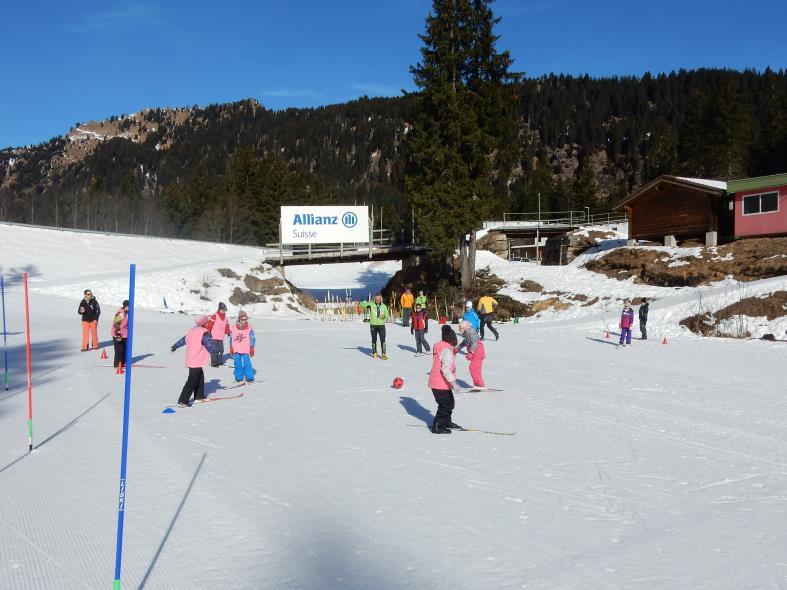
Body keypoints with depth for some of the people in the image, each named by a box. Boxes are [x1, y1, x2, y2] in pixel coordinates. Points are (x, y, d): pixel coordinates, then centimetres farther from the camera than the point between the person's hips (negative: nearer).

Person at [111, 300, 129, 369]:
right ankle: (117, 364, 4)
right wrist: (118, 335, -24)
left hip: (124, 335, 10)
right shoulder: (120, 314, -23)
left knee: (124, 349, 16)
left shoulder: (126, 313, 7)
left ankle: (123, 362, 28)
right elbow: (116, 325, -24)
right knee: (119, 350, -4)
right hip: (118, 335, -10)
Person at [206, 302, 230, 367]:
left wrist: (228, 332, 0)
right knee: (214, 350, -5)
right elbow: (209, 325, -13)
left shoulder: (225, 318, 12)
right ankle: (213, 362, -1)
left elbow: (226, 327, 16)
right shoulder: (214, 317, -11)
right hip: (213, 337, -7)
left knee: (221, 350, 8)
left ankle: (220, 361, 19)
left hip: (221, 337, 7)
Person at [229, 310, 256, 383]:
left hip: (246, 350, -3)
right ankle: (239, 378, 18)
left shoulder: (249, 328, -4)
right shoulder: (234, 328, 0)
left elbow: (252, 339, 2)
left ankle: (249, 378, -1)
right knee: (237, 363, 7)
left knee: (247, 363, -8)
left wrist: (252, 349, 0)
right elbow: (231, 338, 10)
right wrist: (231, 348, 10)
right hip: (236, 349, 3)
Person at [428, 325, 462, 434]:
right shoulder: (446, 350, -20)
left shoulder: (439, 346, 9)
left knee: (449, 402, 22)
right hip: (441, 384, -10)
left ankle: (446, 422, 37)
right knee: (445, 405, 0)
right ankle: (438, 427, 8)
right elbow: (446, 369, -26)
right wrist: (453, 382, -26)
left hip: (435, 381, 10)